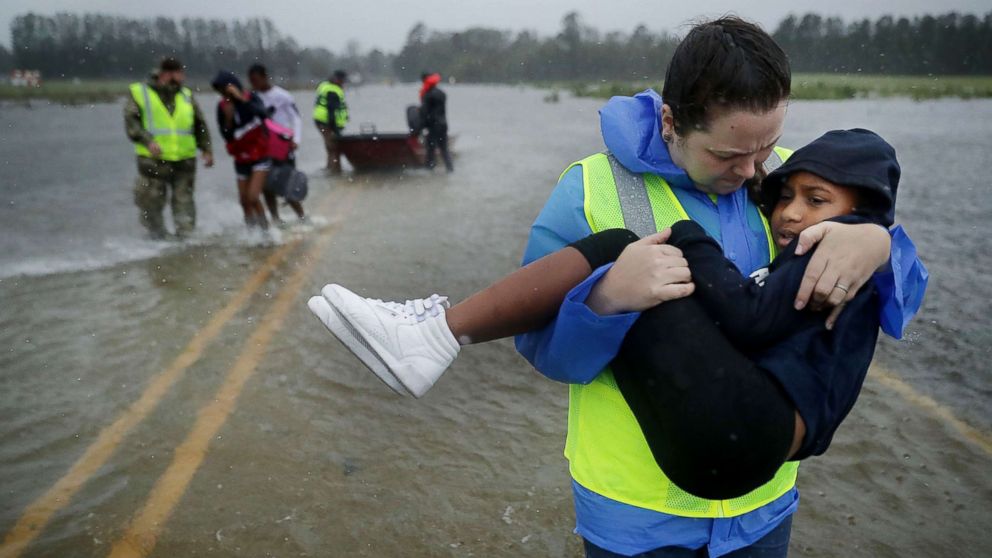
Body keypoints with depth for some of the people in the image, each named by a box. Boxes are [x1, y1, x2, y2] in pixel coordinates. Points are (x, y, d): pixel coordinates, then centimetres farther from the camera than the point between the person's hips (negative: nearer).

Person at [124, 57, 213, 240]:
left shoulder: (186, 95, 15)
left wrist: (207, 149, 11)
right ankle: (159, 237, 17)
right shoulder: (139, 93, 4)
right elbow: (131, 121, -6)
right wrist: (148, 141, -21)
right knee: (150, 204, 1)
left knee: (184, 203, 4)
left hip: (185, 161, 3)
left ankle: (185, 237, 12)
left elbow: (200, 125, 20)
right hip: (153, 161, -3)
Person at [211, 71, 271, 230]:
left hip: (260, 156, -4)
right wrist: (228, 118, -21)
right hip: (241, 159, 4)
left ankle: (264, 229, -1)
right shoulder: (222, 106, -3)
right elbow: (227, 136, -5)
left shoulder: (251, 98, -11)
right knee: (245, 201, 9)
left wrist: (242, 99, -37)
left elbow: (263, 115, -32)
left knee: (253, 197, -17)